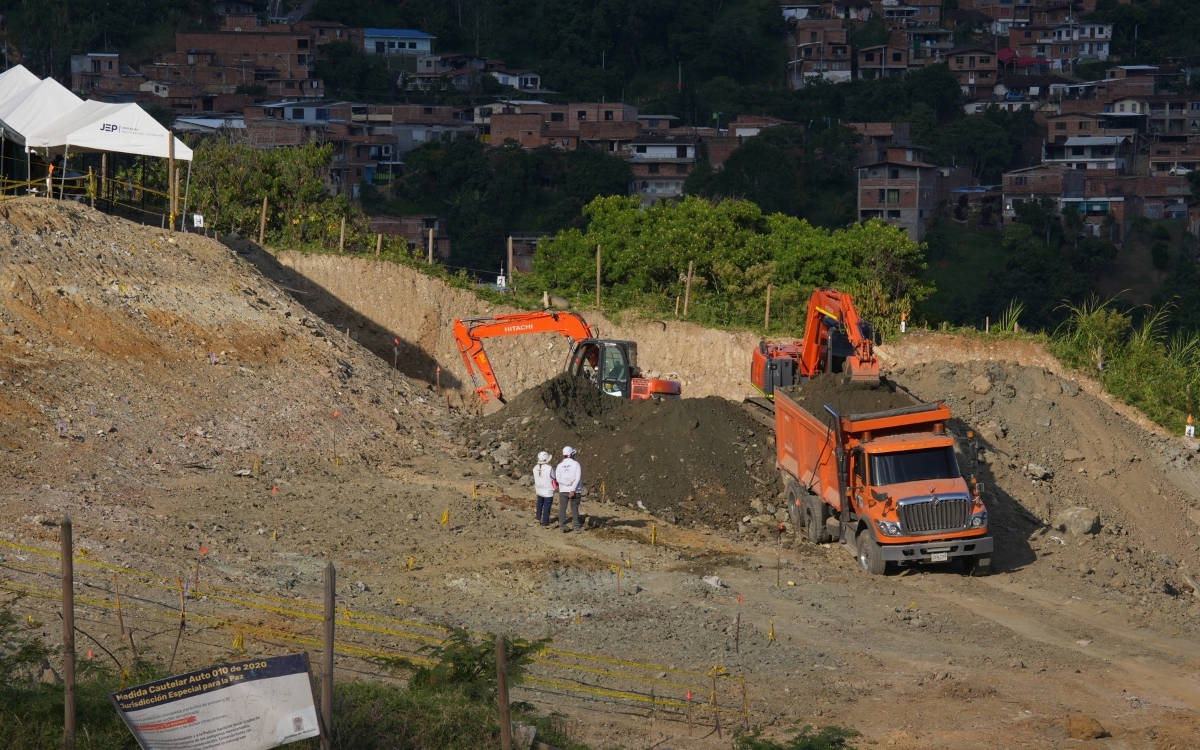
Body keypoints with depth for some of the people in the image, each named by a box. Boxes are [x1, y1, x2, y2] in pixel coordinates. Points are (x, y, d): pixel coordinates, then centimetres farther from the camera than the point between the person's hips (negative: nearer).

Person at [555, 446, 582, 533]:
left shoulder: (560, 465, 2)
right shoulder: (576, 464, -4)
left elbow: (558, 478, -9)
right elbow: (578, 478, -13)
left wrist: (568, 483, -13)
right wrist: (573, 490, -17)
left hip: (563, 490, 1)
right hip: (575, 491, -1)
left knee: (562, 509, 3)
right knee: (574, 508, 10)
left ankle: (563, 526, -3)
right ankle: (577, 526, 16)